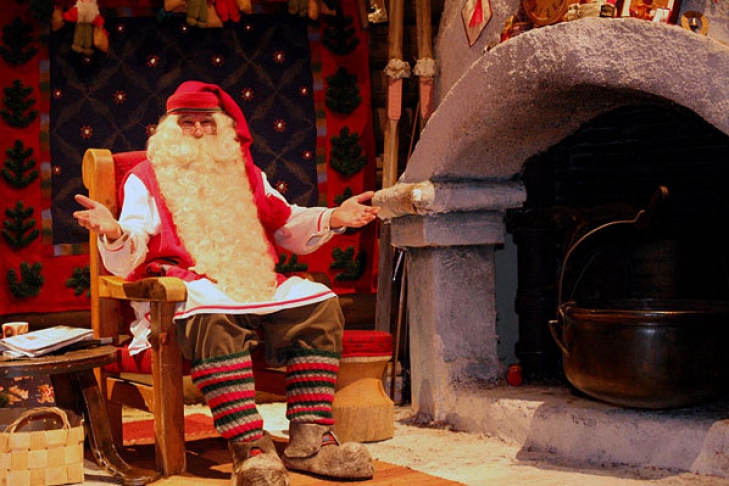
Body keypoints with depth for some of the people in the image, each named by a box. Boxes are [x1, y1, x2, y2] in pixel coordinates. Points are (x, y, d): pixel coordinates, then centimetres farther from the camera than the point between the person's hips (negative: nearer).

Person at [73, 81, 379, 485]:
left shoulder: (245, 175, 25)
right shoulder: (146, 180, 12)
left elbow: (291, 230, 25)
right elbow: (126, 262, 0)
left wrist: (334, 219, 7)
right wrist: (114, 235, -23)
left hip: (256, 287, 5)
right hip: (187, 286, -5)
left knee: (319, 302, -21)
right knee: (215, 316, -39)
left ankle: (309, 440, -28)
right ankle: (251, 448, -43)